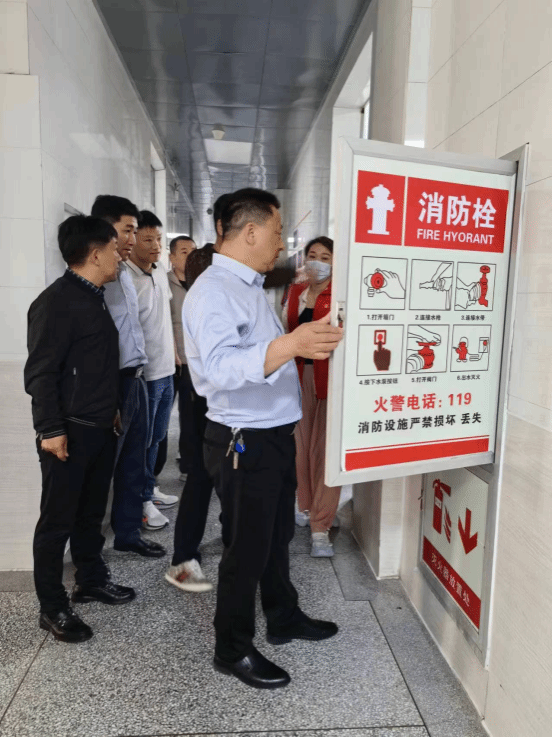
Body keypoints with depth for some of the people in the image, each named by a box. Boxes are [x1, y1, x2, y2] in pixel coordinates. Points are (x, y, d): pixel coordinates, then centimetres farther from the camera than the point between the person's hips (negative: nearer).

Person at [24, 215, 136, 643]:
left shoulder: (93, 298, 12)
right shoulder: (57, 301, -16)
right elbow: (40, 372, -19)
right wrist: (51, 429, -21)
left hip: (100, 428, 9)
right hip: (70, 432, -8)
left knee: (91, 513, 19)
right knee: (58, 520, 4)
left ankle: (92, 580, 35)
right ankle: (53, 608, 18)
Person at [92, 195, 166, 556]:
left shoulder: (125, 271, 14)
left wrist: (139, 367, 17)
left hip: (136, 378, 9)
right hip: (111, 382, -9)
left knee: (134, 462, 16)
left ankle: (129, 531, 31)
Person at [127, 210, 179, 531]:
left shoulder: (161, 272, 6)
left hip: (166, 370, 8)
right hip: (144, 374, -8)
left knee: (157, 436, 20)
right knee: (142, 441, 7)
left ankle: (150, 487, 37)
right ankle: (142, 500, 23)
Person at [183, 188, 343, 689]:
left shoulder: (249, 286, 14)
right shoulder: (213, 291, -19)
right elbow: (222, 366, -35)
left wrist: (311, 343, 22)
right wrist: (291, 344, -47)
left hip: (275, 433, 10)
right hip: (245, 442, -10)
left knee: (278, 535, 23)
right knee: (247, 548, 5)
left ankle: (284, 618, 43)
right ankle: (233, 650, 26)